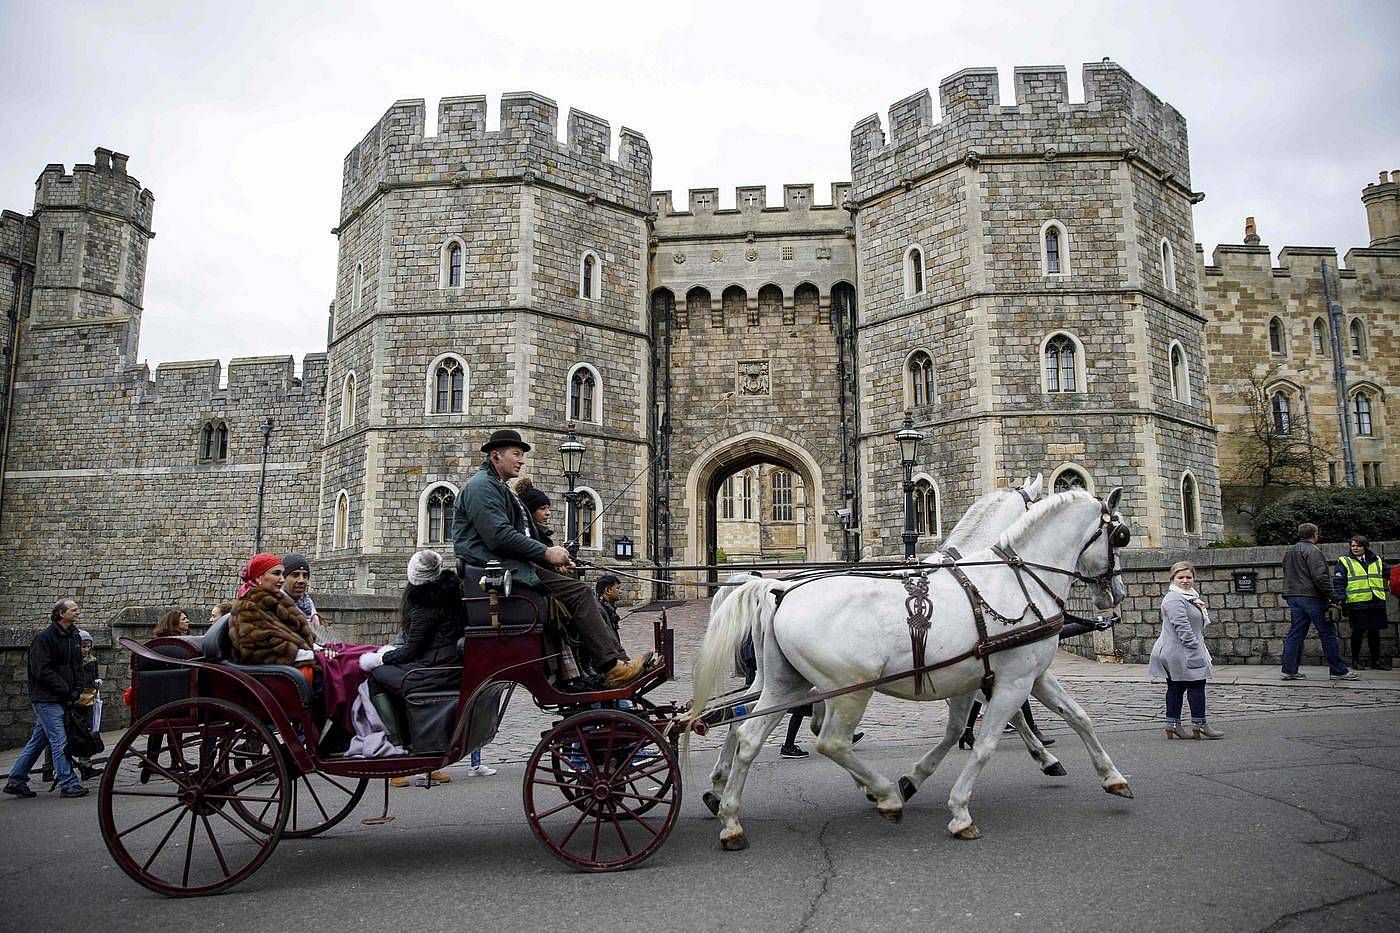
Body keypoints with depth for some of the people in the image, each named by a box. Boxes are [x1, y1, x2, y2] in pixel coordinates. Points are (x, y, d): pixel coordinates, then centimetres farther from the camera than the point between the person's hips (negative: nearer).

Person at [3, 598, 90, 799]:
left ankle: (15, 781, 25)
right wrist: (66, 690, -15)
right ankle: (68, 784, -3)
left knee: (38, 742, 15)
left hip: (62, 699, 8)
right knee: (60, 742, -6)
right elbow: (42, 671, -17)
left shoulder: (73, 637, 11)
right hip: (47, 699, -8)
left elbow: (78, 667, 15)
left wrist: (76, 692, 1)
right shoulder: (44, 638, -12)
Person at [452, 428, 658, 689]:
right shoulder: (481, 486, -7)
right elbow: (499, 537, -20)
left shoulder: (499, 488, 26)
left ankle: (619, 660, -7)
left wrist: (551, 557, 9)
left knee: (579, 588, 0)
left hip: (509, 566, 10)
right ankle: (612, 668, -20)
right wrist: (546, 553, -15)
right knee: (578, 592, -19)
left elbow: (520, 537, 24)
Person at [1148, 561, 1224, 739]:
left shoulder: (1190, 596, 20)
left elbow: (1200, 622, 33)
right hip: (1181, 653, -10)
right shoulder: (1174, 599, -16)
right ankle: (1199, 724, 1)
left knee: (1175, 687, 10)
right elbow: (1182, 626, -23)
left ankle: (1173, 724, 13)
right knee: (1196, 685, -5)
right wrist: (1195, 646, -22)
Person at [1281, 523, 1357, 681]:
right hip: (1312, 597, -8)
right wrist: (1330, 595, -14)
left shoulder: (1289, 552, 17)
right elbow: (1320, 576, -18)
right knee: (1328, 633, 1)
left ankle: (1289, 670, 4)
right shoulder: (1312, 551, -10)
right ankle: (1338, 670, 6)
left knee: (1295, 633, 7)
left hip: (1293, 596, 8)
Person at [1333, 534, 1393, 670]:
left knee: (1374, 632, 10)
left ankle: (1376, 660, 20)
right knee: (1358, 632, 0)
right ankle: (1355, 660, 11)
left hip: (1376, 603, 4)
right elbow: (1338, 582, -5)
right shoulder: (1344, 562, 1)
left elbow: (1389, 572, 26)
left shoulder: (1376, 561, 15)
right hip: (1356, 603, -4)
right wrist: (1340, 599, -14)